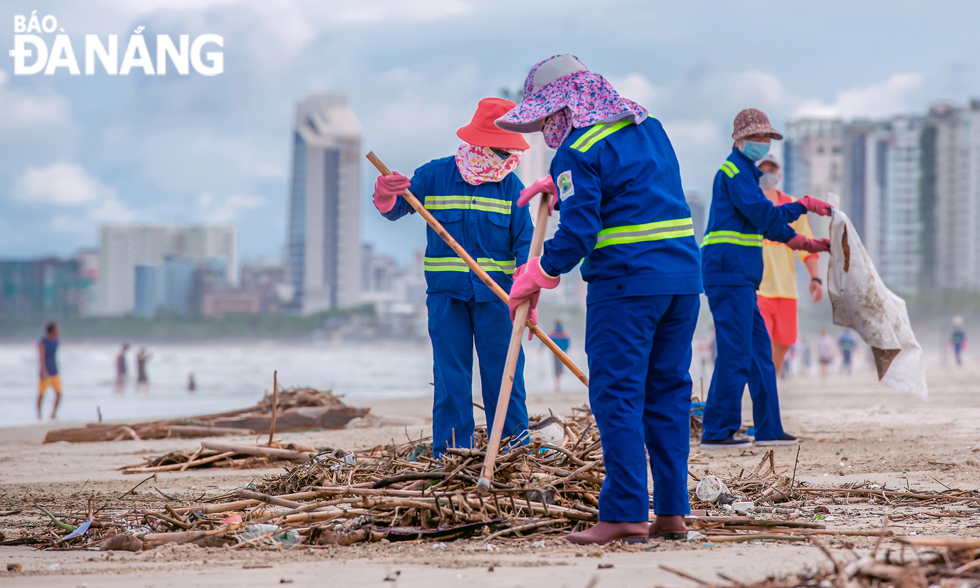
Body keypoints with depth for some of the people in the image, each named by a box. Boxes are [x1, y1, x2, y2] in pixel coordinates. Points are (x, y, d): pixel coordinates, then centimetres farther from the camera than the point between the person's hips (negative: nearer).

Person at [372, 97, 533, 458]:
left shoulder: (511, 186, 3)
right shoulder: (435, 176, 1)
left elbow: (524, 242, 1)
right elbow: (395, 209, 6)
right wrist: (385, 196, -20)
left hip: (495, 293, 1)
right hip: (446, 293, 0)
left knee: (503, 374, 1)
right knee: (451, 377, 1)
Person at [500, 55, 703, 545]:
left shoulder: (579, 151, -9)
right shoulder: (648, 127, 16)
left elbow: (577, 234, -14)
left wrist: (532, 278, -2)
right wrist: (559, 184, 35)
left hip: (626, 283, -8)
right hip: (684, 278, 8)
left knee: (617, 397, -4)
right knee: (668, 394, 10)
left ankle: (625, 514, -8)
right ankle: (671, 513, 10)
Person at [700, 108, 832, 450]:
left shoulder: (743, 172, 24)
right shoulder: (734, 171, -8)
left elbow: (766, 223, 27)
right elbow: (764, 215, -15)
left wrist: (806, 244, 20)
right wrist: (804, 205, -6)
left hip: (740, 277, 11)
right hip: (729, 271, -11)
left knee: (759, 349, 12)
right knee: (735, 352, -11)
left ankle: (768, 429, 17)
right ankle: (717, 431, -10)